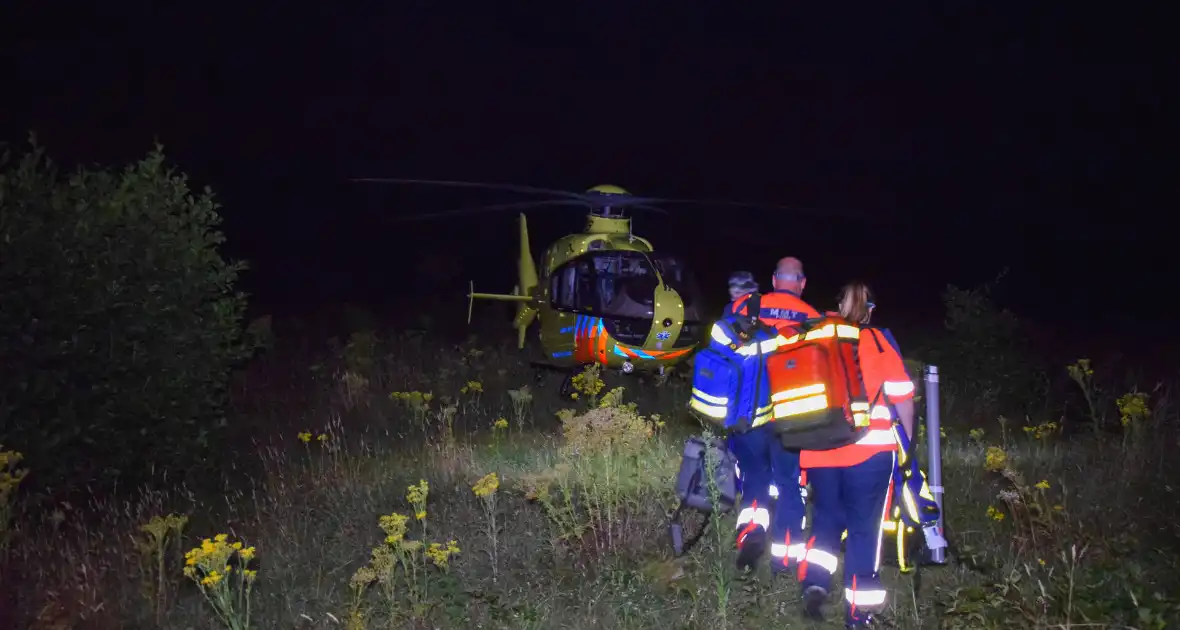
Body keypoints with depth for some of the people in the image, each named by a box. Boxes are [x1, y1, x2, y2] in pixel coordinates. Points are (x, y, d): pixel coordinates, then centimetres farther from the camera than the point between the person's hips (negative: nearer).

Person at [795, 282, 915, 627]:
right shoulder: (878, 341, 1)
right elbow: (902, 396, 0)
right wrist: (908, 437, 14)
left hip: (818, 450, 3)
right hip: (869, 450, -3)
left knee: (826, 516, 20)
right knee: (864, 526, 7)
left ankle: (814, 583, 3)